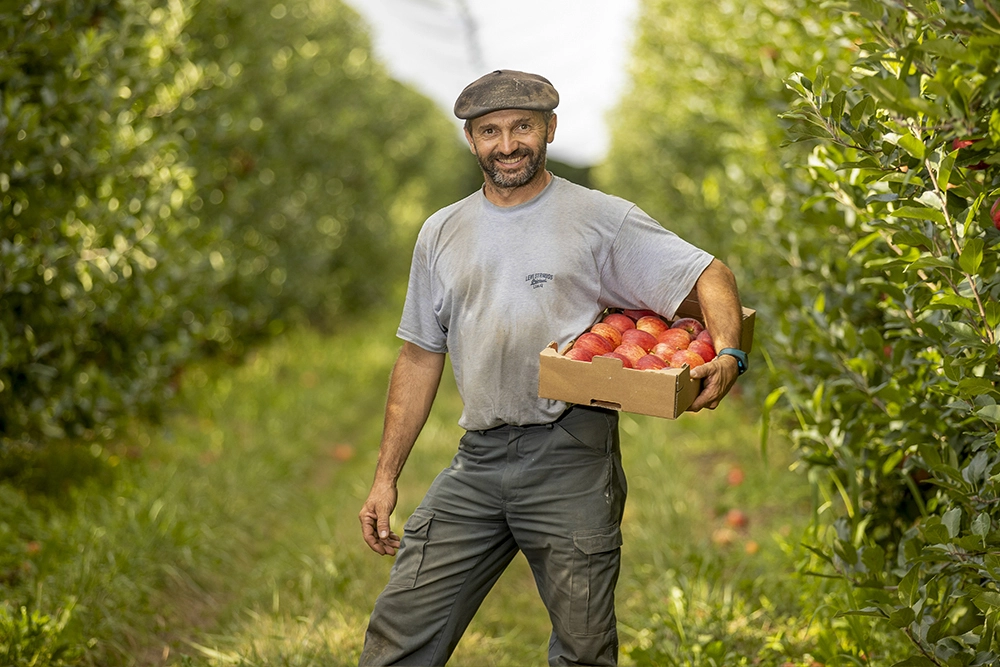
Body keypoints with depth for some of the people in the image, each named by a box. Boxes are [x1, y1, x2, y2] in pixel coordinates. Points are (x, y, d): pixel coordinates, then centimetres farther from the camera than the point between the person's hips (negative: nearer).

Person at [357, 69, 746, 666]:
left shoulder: (600, 219, 1)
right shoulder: (442, 234, 14)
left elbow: (710, 274, 0)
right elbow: (420, 358, 16)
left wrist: (727, 354, -21)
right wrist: (386, 477, 12)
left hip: (571, 459, -3)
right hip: (478, 460, 4)